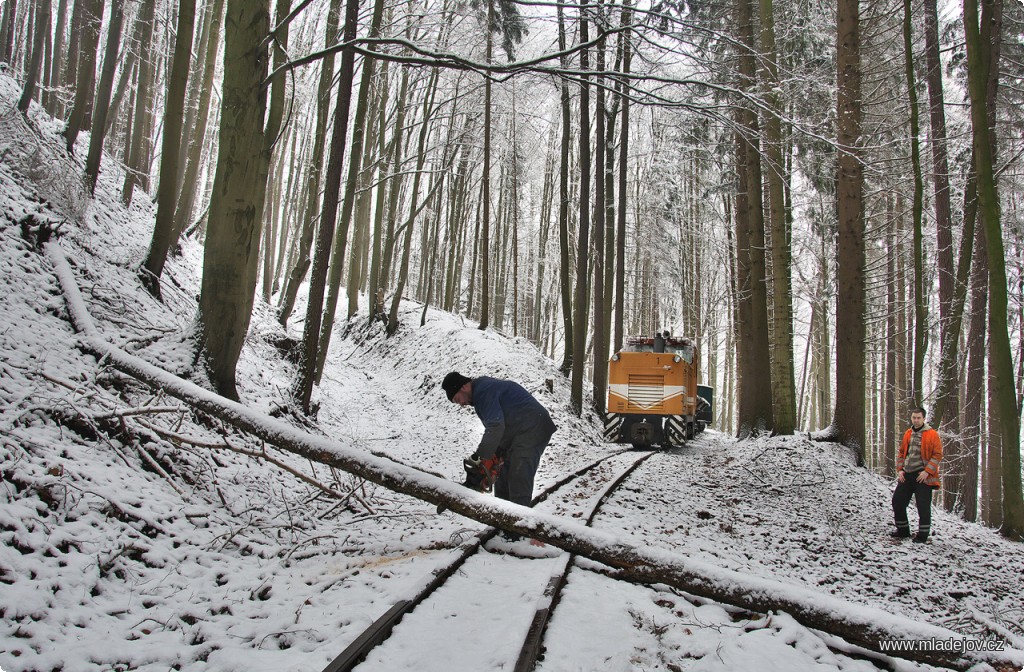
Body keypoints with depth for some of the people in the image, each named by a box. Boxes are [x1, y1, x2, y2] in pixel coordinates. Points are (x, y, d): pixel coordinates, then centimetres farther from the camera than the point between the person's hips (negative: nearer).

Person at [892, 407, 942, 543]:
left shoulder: (932, 434, -6)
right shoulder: (907, 434, 11)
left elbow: (938, 454, -9)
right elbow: (901, 453, 17)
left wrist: (927, 471, -16)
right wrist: (899, 469, 5)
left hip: (923, 476, -6)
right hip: (906, 475, 6)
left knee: (923, 506, -3)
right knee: (897, 501, 7)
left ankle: (923, 535, 9)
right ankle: (903, 530, 22)